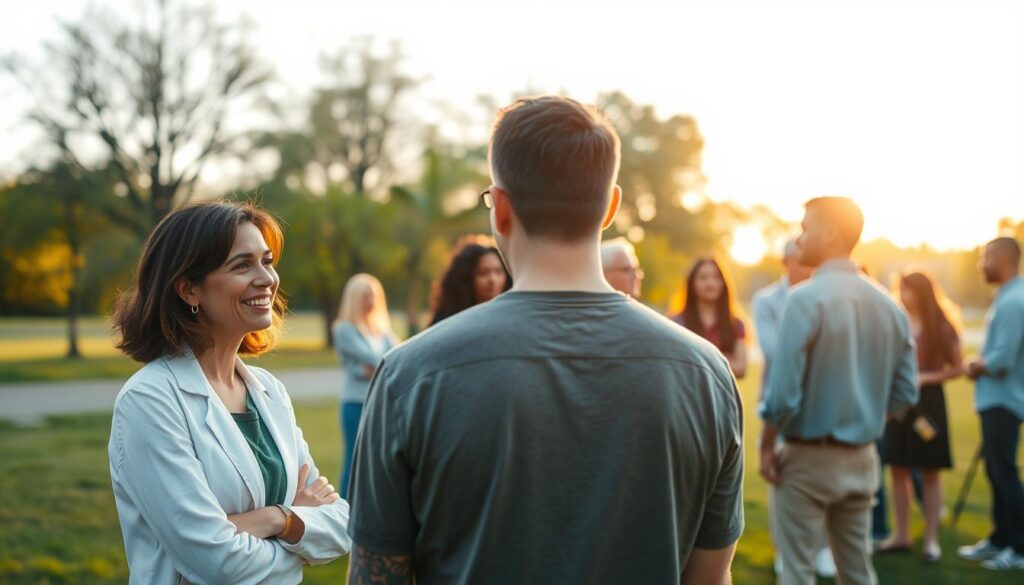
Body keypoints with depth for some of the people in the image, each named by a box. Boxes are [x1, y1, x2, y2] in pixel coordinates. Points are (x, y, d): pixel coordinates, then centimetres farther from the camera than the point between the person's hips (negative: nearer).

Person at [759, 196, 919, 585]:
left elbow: (784, 391, -20)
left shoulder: (807, 298, -17)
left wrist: (767, 444, -6)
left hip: (808, 458, -6)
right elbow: (905, 394, 5)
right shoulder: (888, 305, 2)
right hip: (862, 460, 6)